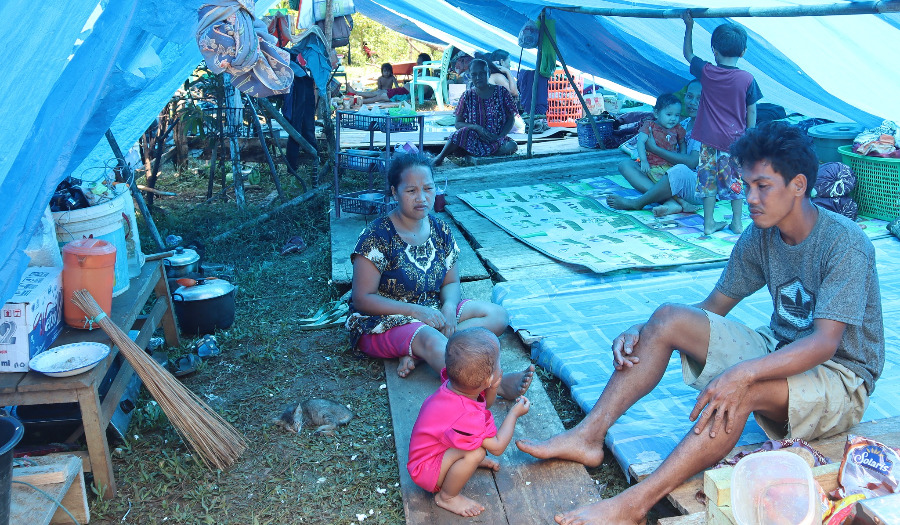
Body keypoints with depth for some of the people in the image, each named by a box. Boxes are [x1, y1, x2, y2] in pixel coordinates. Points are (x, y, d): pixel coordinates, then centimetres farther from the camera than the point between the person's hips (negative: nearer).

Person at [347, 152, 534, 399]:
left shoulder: (440, 230, 2)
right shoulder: (377, 236, -16)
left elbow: (451, 282, 8)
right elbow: (362, 299, -16)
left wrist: (449, 306, -17)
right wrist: (416, 310, -23)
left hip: (431, 312, 7)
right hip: (382, 323, -7)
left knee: (497, 315, -9)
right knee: (429, 338, -38)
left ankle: (415, 353, -25)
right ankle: (499, 384, -51)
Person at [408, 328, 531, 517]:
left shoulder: (453, 384, -14)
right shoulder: (466, 416, -39)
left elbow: (484, 404, 7)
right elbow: (497, 447, -24)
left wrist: (493, 388, -16)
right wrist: (514, 414, -13)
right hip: (426, 471, -9)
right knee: (477, 452, -32)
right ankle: (447, 497, -10)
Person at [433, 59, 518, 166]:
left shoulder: (501, 92, 1)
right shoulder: (467, 96, 1)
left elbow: (511, 119, 4)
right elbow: (458, 123, 1)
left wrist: (499, 137, -13)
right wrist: (477, 128, -18)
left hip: (496, 140, 1)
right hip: (473, 140, -1)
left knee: (512, 146, -31)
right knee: (463, 132, -34)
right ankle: (440, 157, -16)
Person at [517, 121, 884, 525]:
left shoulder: (844, 242, -22)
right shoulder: (759, 238, -1)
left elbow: (824, 343, -30)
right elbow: (713, 307, 5)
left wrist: (744, 372, -45)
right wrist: (643, 334, -11)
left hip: (842, 378, -6)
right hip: (780, 350, 7)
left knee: (743, 388, -39)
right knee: (669, 318, -12)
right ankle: (589, 436, -16)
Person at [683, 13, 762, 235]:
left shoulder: (706, 72, -6)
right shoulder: (747, 79, -8)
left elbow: (688, 54, 12)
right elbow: (751, 112, -2)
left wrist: (689, 27, 17)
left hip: (709, 139, 1)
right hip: (735, 139, 0)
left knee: (708, 179, 10)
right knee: (736, 179, 13)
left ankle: (709, 222, 15)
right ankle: (737, 222, 21)